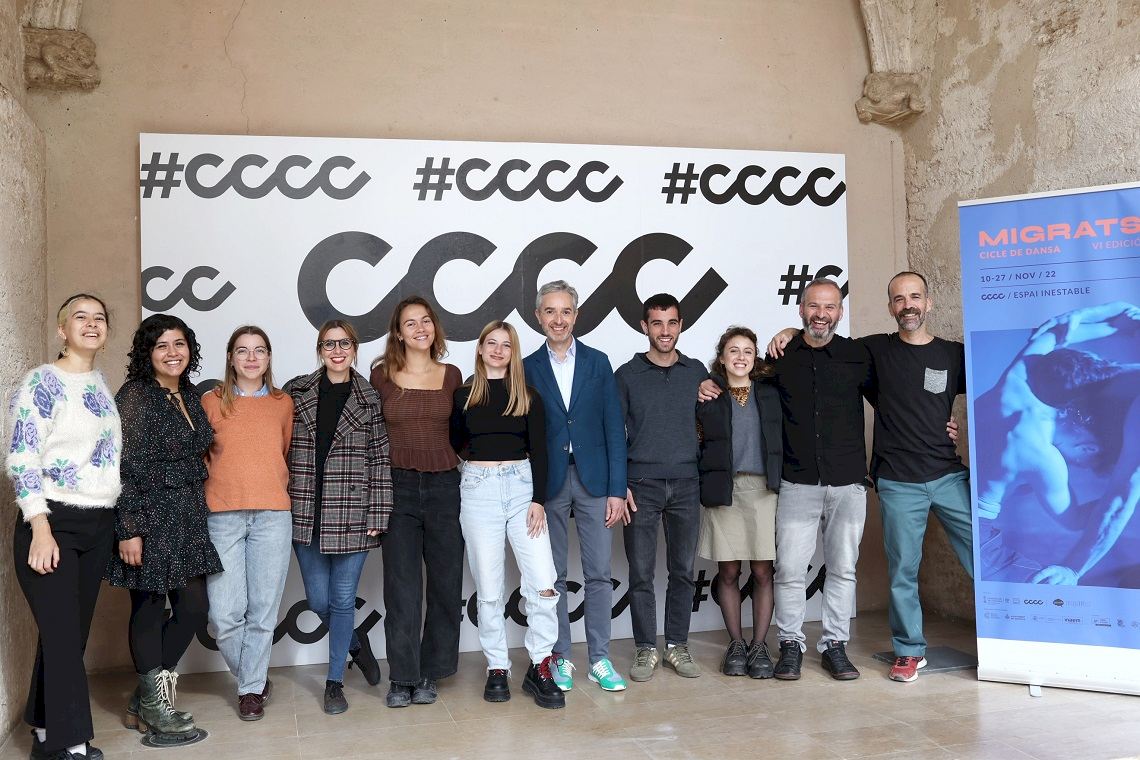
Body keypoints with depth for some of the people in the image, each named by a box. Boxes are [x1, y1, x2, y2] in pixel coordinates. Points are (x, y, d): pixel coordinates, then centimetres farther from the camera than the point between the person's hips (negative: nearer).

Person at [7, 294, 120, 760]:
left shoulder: (104, 385, 12)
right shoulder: (41, 382, -7)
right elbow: (21, 460, -12)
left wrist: (123, 525, 16)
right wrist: (41, 529, -18)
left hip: (98, 526, 6)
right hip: (52, 524, -6)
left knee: (71, 635, 11)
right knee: (63, 639, -6)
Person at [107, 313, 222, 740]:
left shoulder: (189, 396, 11)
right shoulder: (135, 396, -10)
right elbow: (125, 468, -15)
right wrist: (129, 530, -18)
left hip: (189, 520, 8)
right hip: (150, 517, -7)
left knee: (194, 608, 8)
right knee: (150, 610, 3)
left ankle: (144, 699, 24)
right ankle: (155, 707, 19)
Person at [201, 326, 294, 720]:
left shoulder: (283, 403, 10)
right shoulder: (211, 402, 5)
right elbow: (197, 456, 11)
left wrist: (271, 487, 10)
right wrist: (220, 486, 3)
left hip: (272, 515, 1)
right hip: (222, 516, -1)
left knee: (263, 610, 3)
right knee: (224, 615, -3)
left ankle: (252, 689, 20)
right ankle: (252, 677, 22)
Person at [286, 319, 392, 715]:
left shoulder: (369, 398, 1)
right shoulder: (296, 392, 5)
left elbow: (380, 459, 0)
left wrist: (378, 516, -5)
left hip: (351, 515, -2)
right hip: (306, 514, 2)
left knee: (343, 599, 4)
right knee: (318, 600, 8)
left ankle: (335, 681, 21)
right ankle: (356, 643, 37)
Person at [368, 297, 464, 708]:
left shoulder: (452, 375, 5)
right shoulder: (382, 375, 0)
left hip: (444, 486, 2)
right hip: (399, 487, -2)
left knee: (446, 583, 7)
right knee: (402, 588, 0)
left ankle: (430, 673, 22)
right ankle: (403, 677, 12)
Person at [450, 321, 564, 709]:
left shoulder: (528, 396, 6)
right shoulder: (464, 395, 7)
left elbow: (538, 450, 2)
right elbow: (454, 444, 17)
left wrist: (539, 499, -6)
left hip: (521, 486, 0)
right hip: (478, 490, 0)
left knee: (544, 585, -8)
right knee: (488, 589, 4)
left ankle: (540, 669, 7)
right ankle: (497, 668, 18)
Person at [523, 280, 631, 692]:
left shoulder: (598, 363, 4)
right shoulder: (528, 368, 3)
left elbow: (613, 429, 1)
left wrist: (617, 489, -4)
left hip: (593, 479, 0)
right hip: (547, 483, 0)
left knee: (599, 573, 4)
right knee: (553, 574, 8)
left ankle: (599, 659, 16)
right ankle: (560, 658, 20)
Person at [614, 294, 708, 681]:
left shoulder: (696, 371, 8)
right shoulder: (627, 374, 2)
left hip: (686, 485, 2)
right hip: (641, 485, -2)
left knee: (683, 571, 7)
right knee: (641, 573, 3)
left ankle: (678, 645, 20)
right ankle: (646, 649, 15)